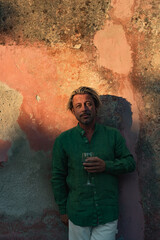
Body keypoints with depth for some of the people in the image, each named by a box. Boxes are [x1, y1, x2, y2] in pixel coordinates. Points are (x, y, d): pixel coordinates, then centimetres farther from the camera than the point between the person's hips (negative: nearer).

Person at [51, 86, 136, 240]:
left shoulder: (113, 135, 1)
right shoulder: (63, 140, -2)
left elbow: (130, 163, 3)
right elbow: (58, 177, 3)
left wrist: (106, 166, -15)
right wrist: (63, 210, 5)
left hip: (108, 214, 0)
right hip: (78, 214, 0)